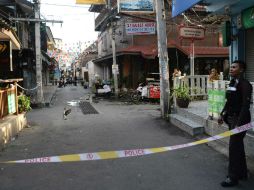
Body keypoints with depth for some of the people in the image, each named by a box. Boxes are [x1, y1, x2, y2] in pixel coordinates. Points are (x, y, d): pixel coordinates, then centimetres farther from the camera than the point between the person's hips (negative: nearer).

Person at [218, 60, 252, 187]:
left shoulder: (245, 84, -15)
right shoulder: (232, 83, 10)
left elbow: (245, 105, -20)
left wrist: (238, 123, -24)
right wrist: (222, 114, 12)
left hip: (240, 119, -8)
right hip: (231, 118, 8)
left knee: (234, 147, -4)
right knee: (238, 146, 17)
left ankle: (233, 177, 8)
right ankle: (242, 173, 31)